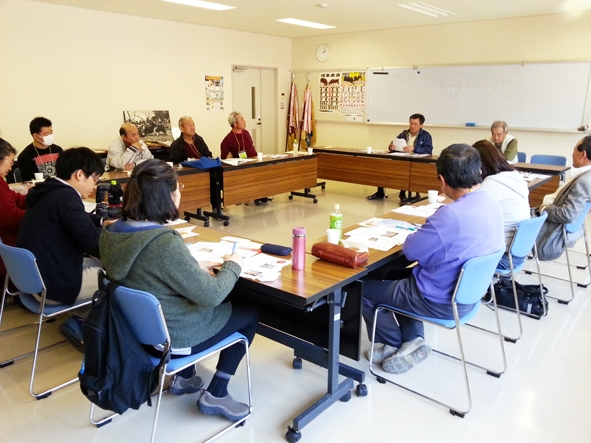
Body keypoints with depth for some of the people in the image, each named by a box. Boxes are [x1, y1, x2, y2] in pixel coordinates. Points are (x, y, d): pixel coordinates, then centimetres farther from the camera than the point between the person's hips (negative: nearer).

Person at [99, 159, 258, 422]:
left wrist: (195, 269, 5)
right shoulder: (165, 243, -33)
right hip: (172, 337, -8)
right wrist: (232, 266, -8)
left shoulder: (112, 233, -7)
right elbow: (211, 295, -25)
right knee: (249, 315, 12)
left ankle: (184, 377, 38)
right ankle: (215, 395, 18)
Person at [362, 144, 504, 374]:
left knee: (362, 288, 8)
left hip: (442, 301, -9)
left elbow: (411, 250, -18)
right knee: (395, 275, 27)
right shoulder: (491, 205, -3)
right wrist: (431, 230, 5)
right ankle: (413, 339, 17)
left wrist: (421, 232, 0)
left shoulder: (451, 214, -32)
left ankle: (394, 344, 25)